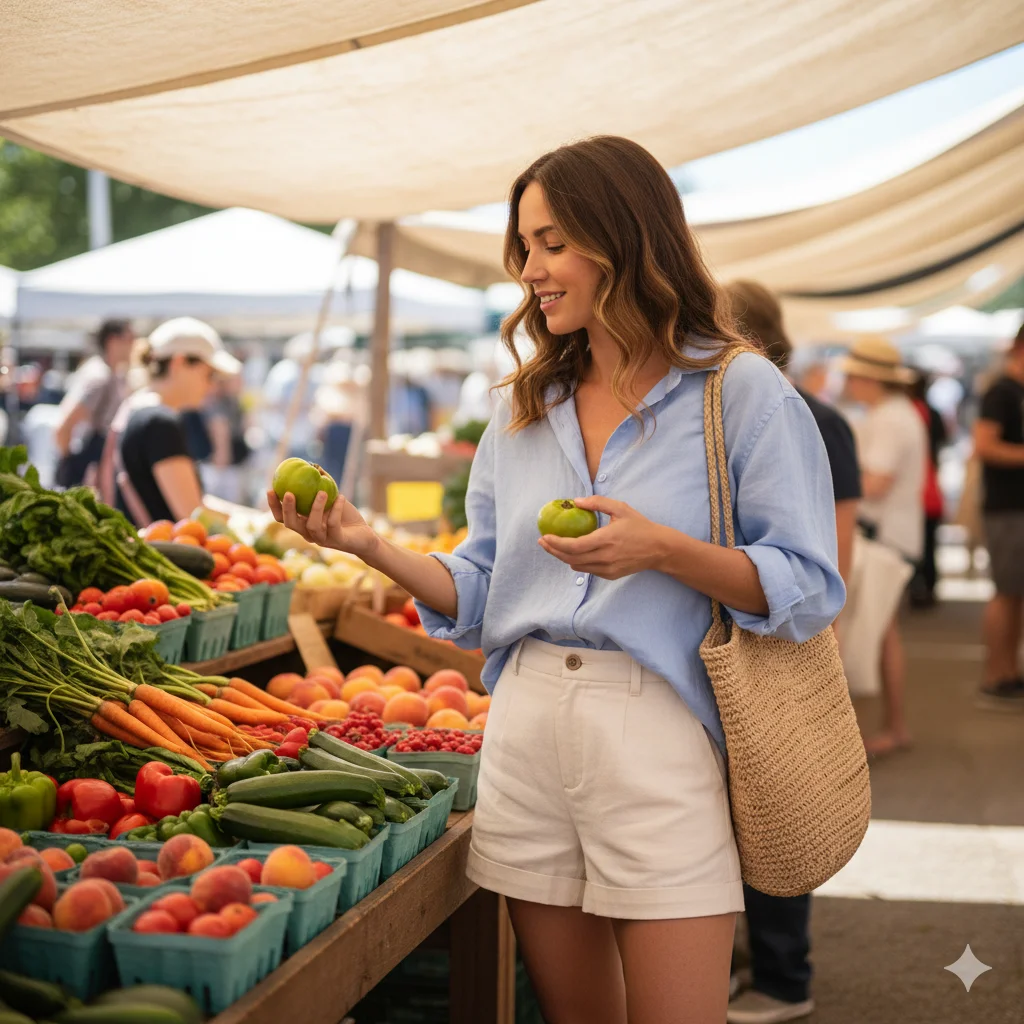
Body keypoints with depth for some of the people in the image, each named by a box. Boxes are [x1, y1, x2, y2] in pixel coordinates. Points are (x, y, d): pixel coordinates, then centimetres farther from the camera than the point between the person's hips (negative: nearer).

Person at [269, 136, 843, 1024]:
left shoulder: (743, 393, -2)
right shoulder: (523, 410, 14)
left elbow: (810, 590, -7)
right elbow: (481, 593, 13)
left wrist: (662, 550, -21)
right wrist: (369, 544, -2)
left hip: (659, 736, -5)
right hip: (526, 731, 5)